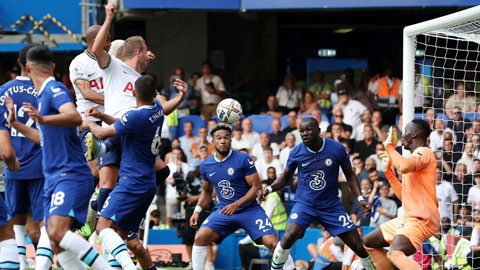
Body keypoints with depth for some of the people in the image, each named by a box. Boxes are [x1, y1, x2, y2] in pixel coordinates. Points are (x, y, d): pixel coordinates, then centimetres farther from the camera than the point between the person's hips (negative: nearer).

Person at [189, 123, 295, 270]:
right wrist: (197, 210, 5)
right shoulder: (205, 165, 4)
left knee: (272, 242, -20)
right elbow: (207, 191, 21)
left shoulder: (243, 160, -11)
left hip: (250, 209, -3)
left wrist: (236, 205, -21)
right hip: (225, 211, 3)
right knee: (200, 238, -17)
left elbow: (256, 187, -10)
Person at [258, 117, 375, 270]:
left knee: (358, 245, -3)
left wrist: (360, 198, -7)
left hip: (331, 206, 1)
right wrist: (269, 190, -7)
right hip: (304, 204, -1)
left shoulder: (337, 149, -8)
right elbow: (285, 179, 10)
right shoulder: (296, 152, -6)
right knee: (288, 237, -27)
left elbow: (350, 176, 5)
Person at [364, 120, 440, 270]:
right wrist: (388, 171, 24)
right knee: (369, 242, 23)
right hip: (409, 218, 11)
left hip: (421, 219, -11)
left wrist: (389, 146, -14)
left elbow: (404, 167, -32)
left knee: (395, 254, -35)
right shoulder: (414, 158, 21)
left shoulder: (423, 152, -9)